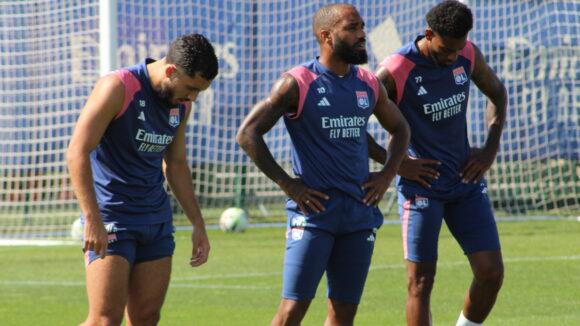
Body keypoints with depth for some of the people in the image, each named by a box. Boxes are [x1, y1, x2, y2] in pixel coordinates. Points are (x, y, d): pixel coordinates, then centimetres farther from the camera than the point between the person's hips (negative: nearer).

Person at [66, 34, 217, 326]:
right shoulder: (118, 88, -14)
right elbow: (77, 153, -18)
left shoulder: (181, 103, 8)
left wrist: (198, 224, 18)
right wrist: (92, 220, -25)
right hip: (111, 217, -7)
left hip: (157, 219, 7)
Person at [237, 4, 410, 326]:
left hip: (360, 212, 5)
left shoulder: (369, 85, 9)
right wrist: (286, 183, -11)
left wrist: (388, 174, 10)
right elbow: (248, 133, -8)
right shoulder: (298, 84, -7)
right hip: (313, 211, -5)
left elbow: (400, 128, 26)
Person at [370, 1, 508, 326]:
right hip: (422, 186, -5)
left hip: (466, 181, 5)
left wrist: (491, 149, 7)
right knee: (421, 283, -4)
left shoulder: (468, 56, -2)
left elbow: (497, 92, 18)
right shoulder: (395, 72, -18)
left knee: (492, 273, -1)